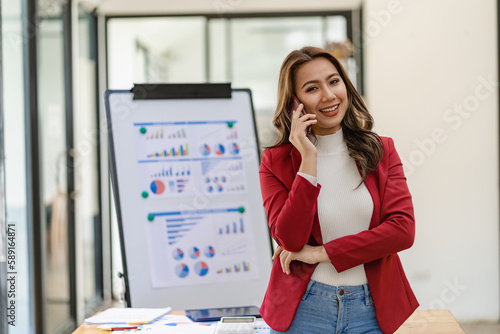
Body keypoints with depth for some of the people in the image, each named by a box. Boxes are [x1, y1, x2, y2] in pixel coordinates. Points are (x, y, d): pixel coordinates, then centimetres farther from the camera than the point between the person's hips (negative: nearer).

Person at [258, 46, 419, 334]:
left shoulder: (382, 151, 2)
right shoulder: (275, 162, -4)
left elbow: (403, 230, -9)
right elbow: (290, 240, -16)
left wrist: (322, 253, -13)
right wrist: (308, 159, -18)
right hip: (302, 310, -1)